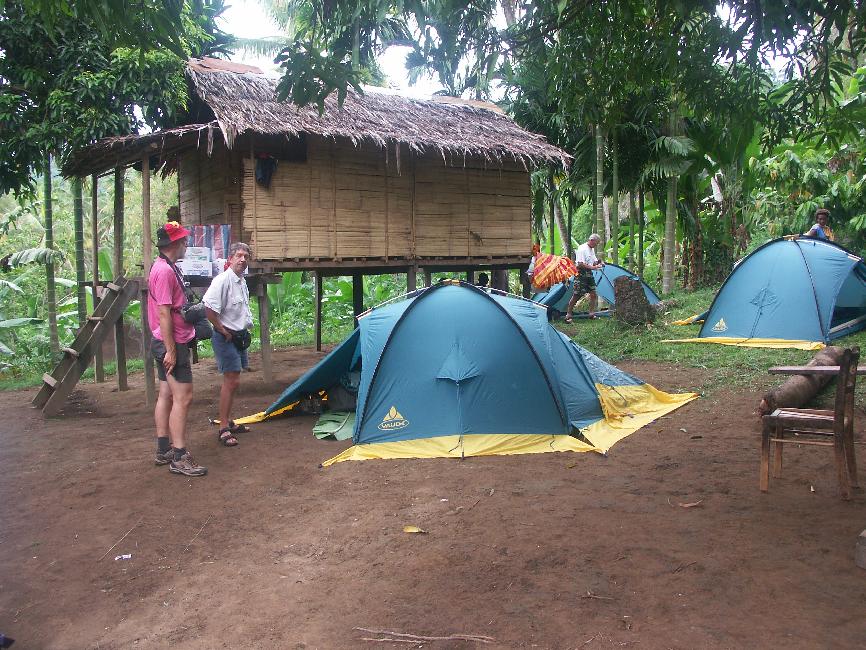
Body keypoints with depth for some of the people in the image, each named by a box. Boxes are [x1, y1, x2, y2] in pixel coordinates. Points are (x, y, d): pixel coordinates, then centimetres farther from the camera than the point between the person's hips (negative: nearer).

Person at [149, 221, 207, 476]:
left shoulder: (166, 267, 14)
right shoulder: (165, 271, -18)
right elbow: (163, 314, -22)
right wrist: (171, 350, -22)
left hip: (169, 343, 11)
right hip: (172, 344, -11)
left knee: (166, 395, 14)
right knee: (183, 398, -9)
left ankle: (163, 450, 23)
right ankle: (179, 458, -6)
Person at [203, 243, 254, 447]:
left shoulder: (242, 282, 12)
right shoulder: (222, 280, -18)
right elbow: (209, 310, -26)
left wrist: (244, 332, 15)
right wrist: (224, 331, -17)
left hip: (240, 336, 9)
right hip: (226, 338, -9)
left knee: (232, 381, 16)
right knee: (232, 381, -10)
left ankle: (229, 422, 27)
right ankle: (224, 428, -4)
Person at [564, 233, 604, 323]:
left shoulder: (592, 249, 14)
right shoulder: (582, 249, -15)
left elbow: (594, 261, 22)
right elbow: (580, 264, -21)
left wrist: (599, 263, 0)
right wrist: (593, 267, -23)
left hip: (589, 274, 9)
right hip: (582, 274, -9)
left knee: (593, 294, 8)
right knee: (576, 295, -8)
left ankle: (591, 313, 18)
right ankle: (568, 315, -1)